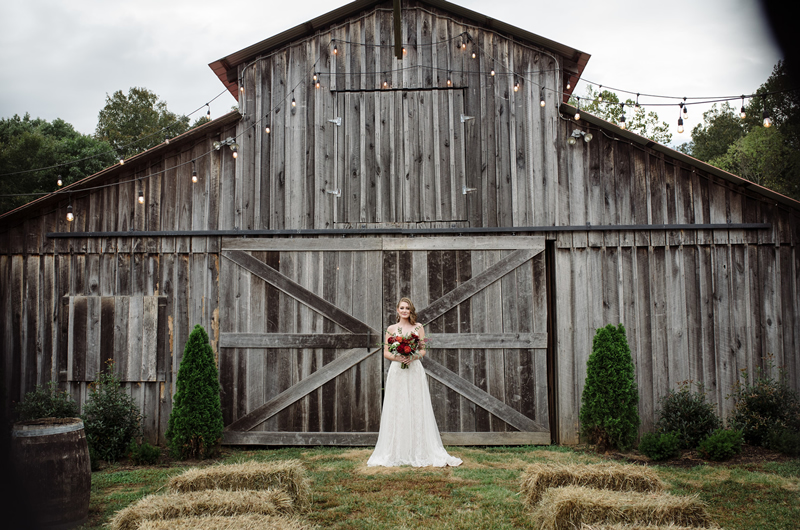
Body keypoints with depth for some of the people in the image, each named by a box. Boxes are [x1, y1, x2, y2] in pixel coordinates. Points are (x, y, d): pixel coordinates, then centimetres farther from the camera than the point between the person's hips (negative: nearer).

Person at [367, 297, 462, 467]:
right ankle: (396, 453, 6)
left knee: (417, 409, -2)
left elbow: (423, 351, 7)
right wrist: (397, 357, -12)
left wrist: (414, 357, -13)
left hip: (415, 372, 0)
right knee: (396, 410, -1)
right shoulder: (391, 329, 8)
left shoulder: (418, 327, 8)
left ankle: (419, 452, 5)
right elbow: (386, 353, 7)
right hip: (397, 372, 0)